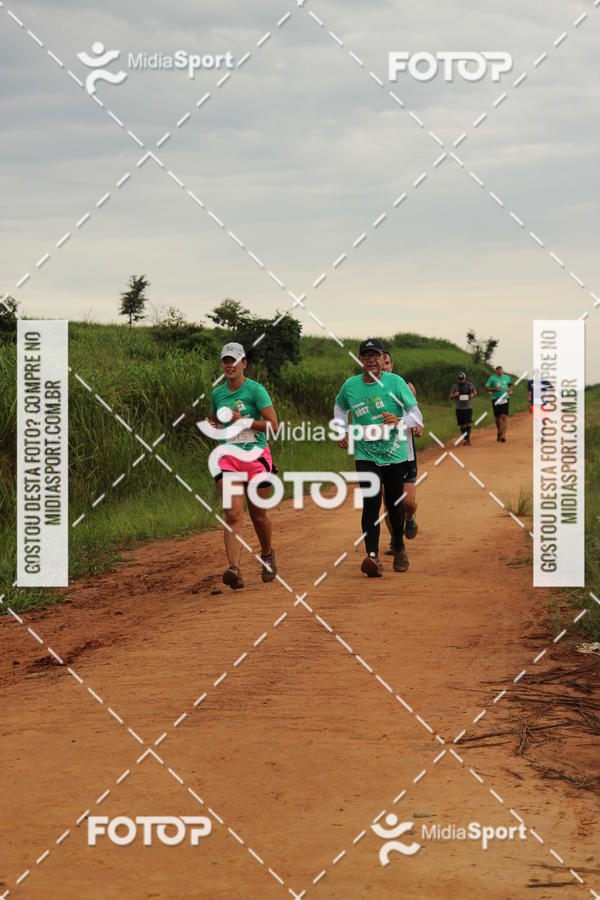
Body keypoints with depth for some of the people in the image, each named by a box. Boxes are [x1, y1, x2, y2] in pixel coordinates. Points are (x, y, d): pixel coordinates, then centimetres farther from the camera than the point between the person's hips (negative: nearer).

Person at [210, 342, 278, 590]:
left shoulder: (255, 390, -7)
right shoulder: (217, 393, 8)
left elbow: (273, 425, -11)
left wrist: (243, 421, -18)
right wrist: (216, 428, 2)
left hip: (257, 457, -2)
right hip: (229, 458, 2)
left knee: (258, 514, 10)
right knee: (233, 514, -14)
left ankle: (267, 555, 39)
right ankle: (234, 569, -26)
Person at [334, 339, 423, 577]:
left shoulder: (396, 382, -6)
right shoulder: (350, 385, 0)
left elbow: (417, 415, -4)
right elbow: (340, 407, 22)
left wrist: (399, 421, -24)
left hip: (396, 454, 0)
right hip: (366, 455, 0)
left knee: (395, 505, 10)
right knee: (371, 502, -17)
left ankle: (398, 548, 37)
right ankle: (373, 556, -25)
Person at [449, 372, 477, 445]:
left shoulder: (470, 385, 1)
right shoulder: (455, 386, 2)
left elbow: (475, 392, 15)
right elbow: (450, 396, 6)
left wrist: (473, 394, -8)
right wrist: (454, 395, -17)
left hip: (468, 407, -2)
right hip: (459, 408, 2)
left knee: (468, 423, -13)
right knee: (462, 425, 5)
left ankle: (468, 439, -14)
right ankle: (464, 439, 17)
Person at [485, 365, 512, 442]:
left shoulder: (507, 377, 10)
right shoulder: (492, 378, 1)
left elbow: (510, 384, 29)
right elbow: (486, 388, -1)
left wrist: (510, 389, 8)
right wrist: (495, 389, -13)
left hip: (505, 400, 1)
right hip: (496, 400, -1)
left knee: (504, 417, -12)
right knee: (497, 418, 8)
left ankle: (503, 435, -17)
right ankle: (499, 432, 30)